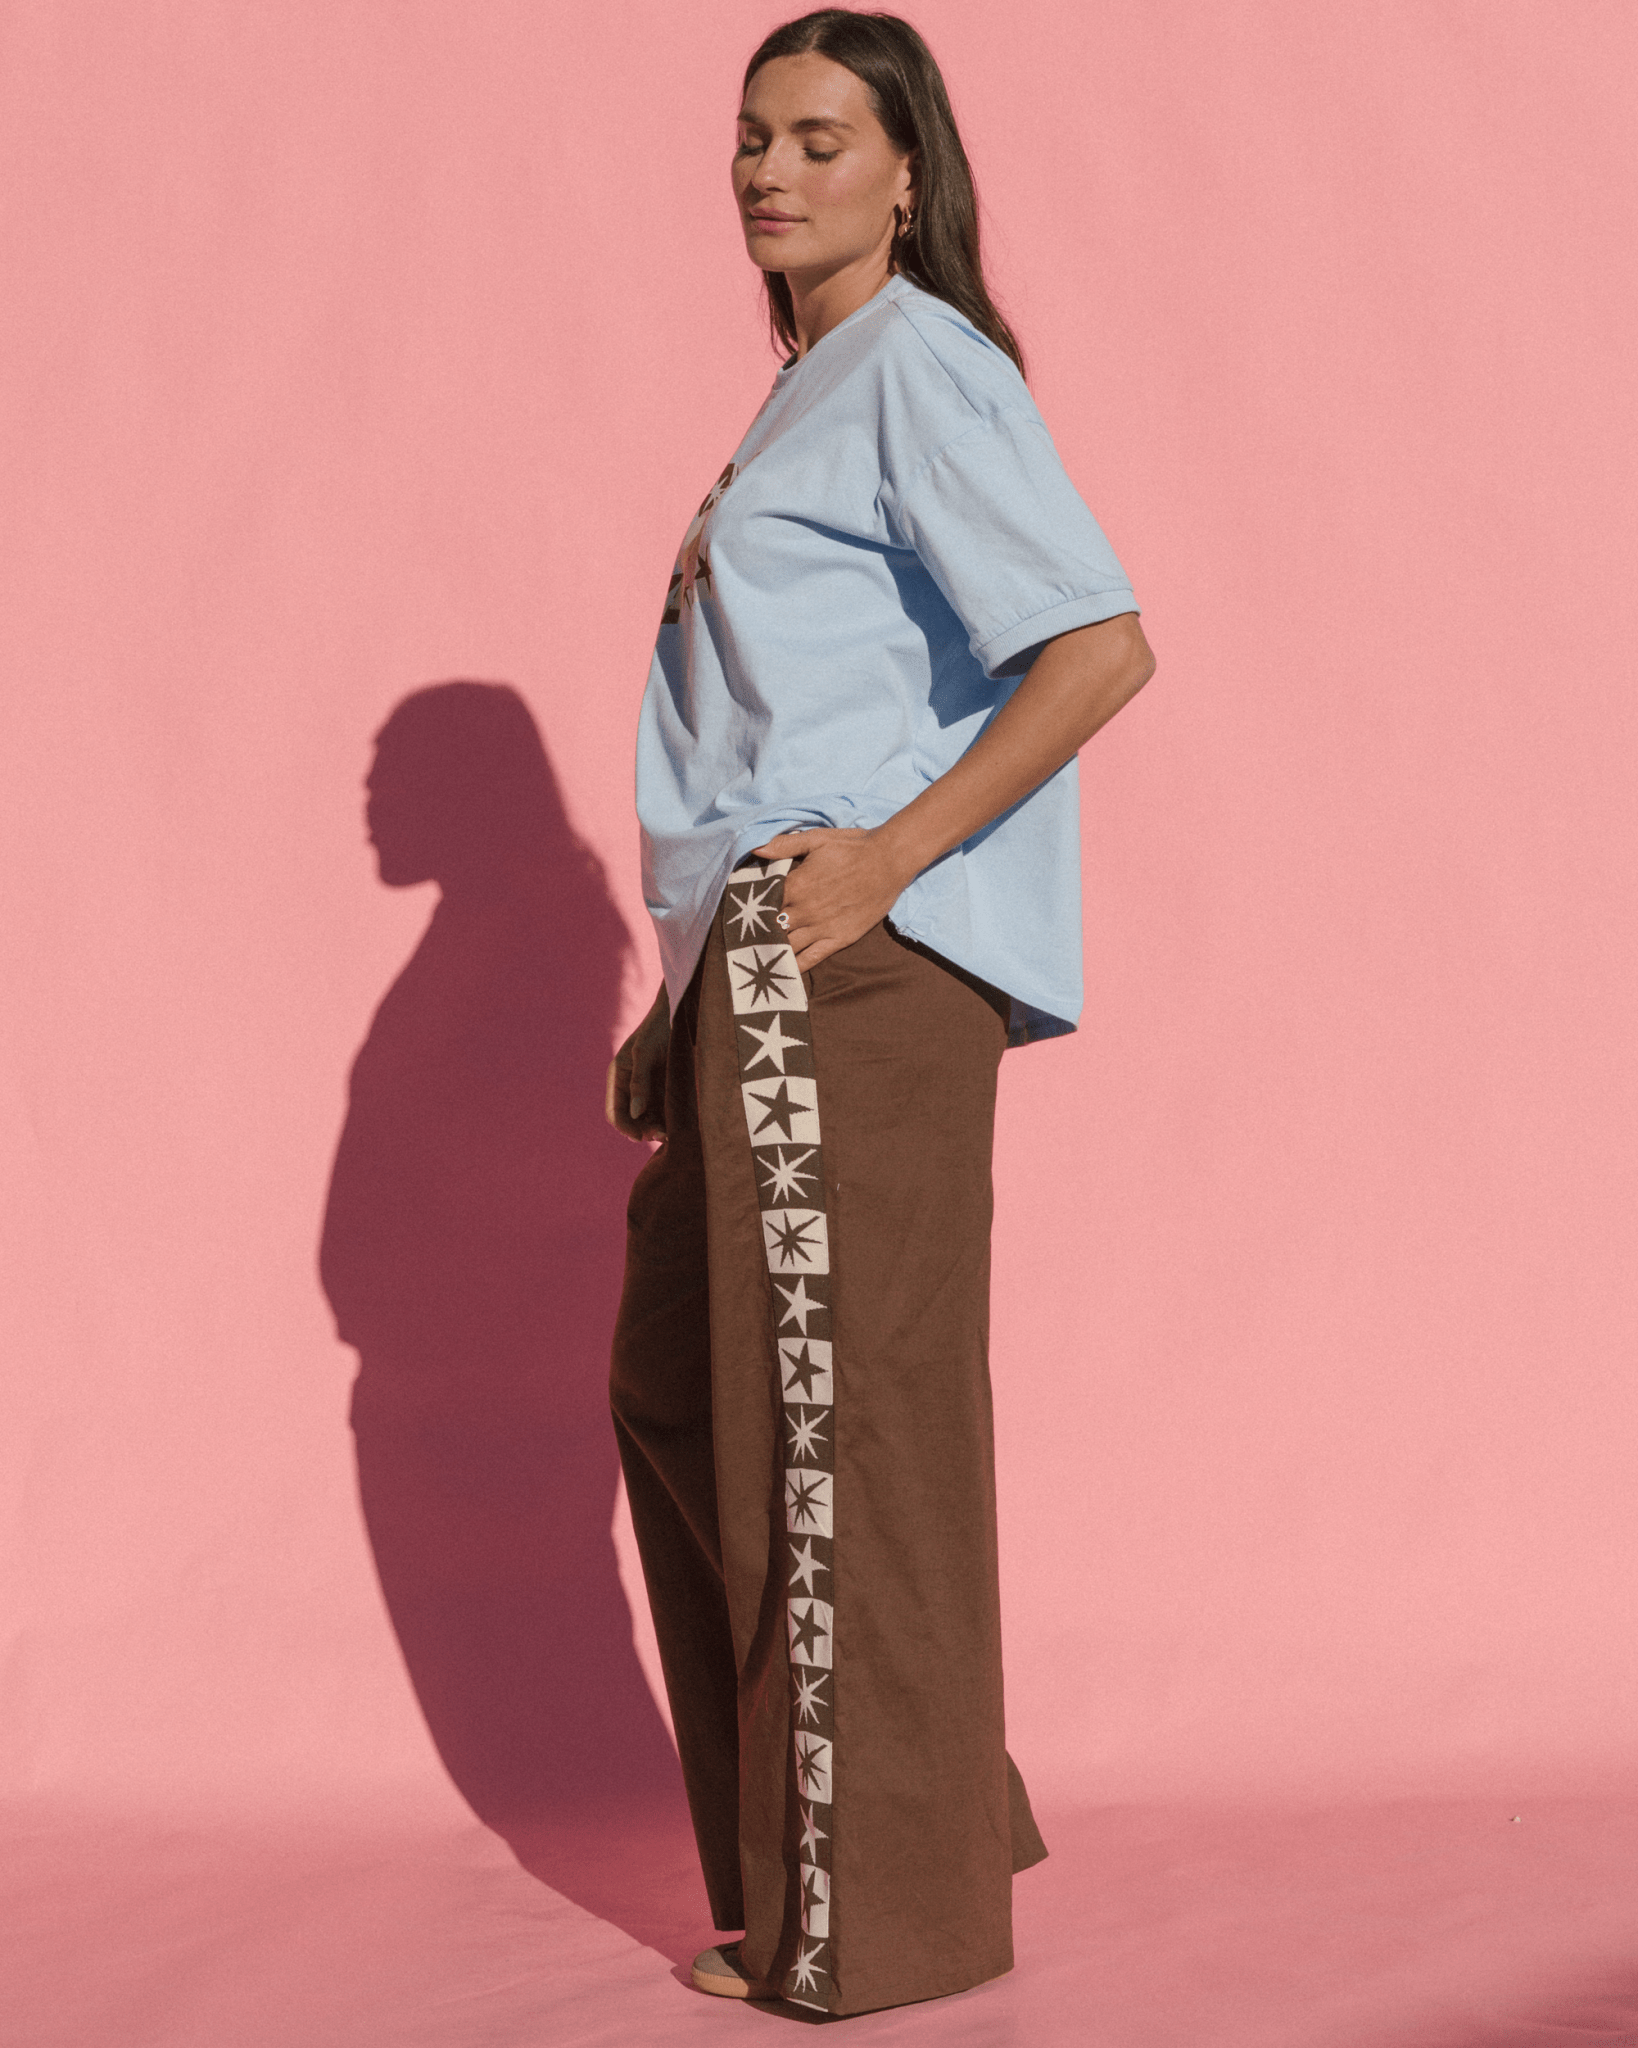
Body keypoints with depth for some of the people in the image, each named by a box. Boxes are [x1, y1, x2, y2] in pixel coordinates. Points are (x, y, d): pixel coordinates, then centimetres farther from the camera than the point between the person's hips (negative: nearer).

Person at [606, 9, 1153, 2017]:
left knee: (836, 1416, -4)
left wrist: (883, 862, -20)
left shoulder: (921, 364, -7)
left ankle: (878, 1921, 7)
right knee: (683, 1387, 16)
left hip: (856, 956, -10)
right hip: (760, 975, 10)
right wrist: (691, 1004, 18)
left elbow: (1102, 645, -19)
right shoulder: (811, 390, 21)